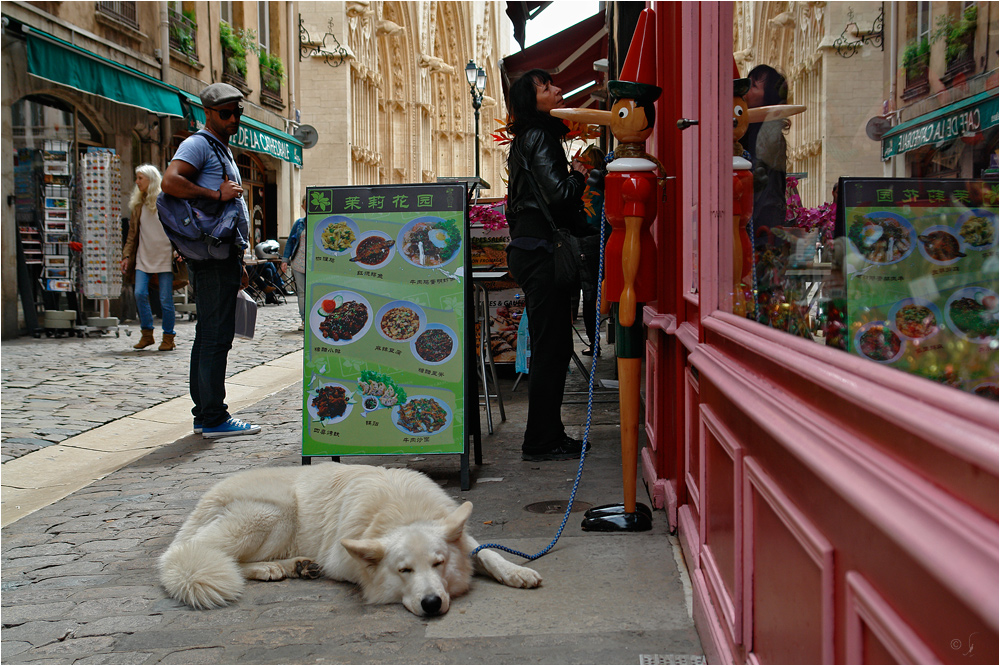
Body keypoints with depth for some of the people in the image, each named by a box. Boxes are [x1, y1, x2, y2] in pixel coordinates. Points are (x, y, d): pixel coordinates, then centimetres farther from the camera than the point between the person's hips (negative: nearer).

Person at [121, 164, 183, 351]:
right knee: (140, 293, -8)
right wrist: (127, 255, 10)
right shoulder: (137, 204, 13)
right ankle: (147, 334, 6)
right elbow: (133, 232, 17)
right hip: (143, 257, 4)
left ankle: (168, 337, 10)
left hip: (164, 257, -4)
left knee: (165, 299, -2)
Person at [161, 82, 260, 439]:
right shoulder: (198, 144, -6)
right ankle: (214, 418, -9)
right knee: (216, 335, -10)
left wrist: (238, 263, 26)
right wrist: (217, 194, -18)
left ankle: (205, 415, 15)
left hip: (224, 255, 10)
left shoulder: (223, 151, 26)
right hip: (213, 254, -10)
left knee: (208, 335, 11)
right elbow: (170, 182, -24)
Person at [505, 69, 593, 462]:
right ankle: (541, 441, -1)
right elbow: (557, 194, -20)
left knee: (552, 347, 13)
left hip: (529, 248, 10)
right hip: (541, 249, -10)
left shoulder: (530, 138, 19)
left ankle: (548, 434, 19)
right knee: (551, 348, -6)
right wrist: (579, 175, -3)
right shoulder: (540, 138, -11)